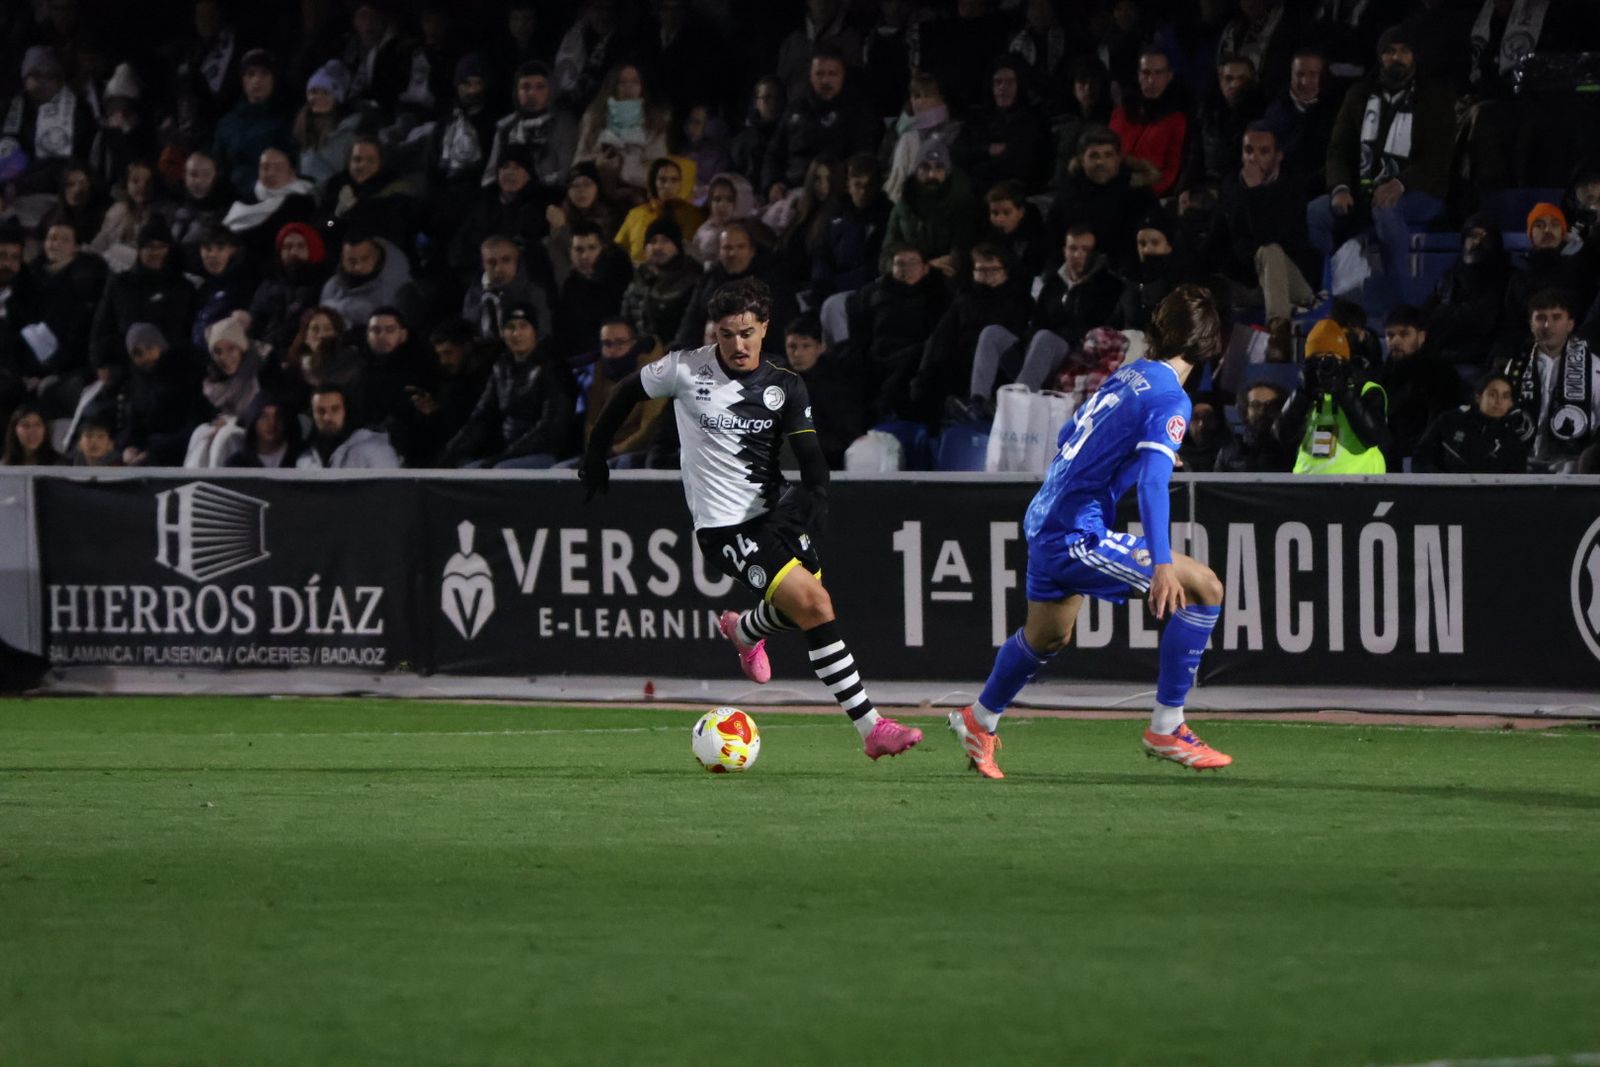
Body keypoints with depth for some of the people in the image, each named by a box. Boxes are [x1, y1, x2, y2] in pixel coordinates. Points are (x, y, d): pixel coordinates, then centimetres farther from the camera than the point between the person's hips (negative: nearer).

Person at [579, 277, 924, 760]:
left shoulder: (785, 387, 0)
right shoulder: (687, 370, -8)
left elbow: (811, 457, -4)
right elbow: (629, 390, 9)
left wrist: (811, 497, -24)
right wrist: (596, 453, 16)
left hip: (774, 513, 5)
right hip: (723, 526, -5)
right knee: (814, 605, -18)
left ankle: (744, 630, 46)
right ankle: (871, 728, -15)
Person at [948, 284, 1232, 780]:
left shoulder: (1126, 375, 10)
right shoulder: (1169, 399, -14)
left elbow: (1070, 436, 24)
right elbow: (1153, 482, -27)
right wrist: (1161, 564, -35)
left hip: (1044, 522, 9)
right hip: (1077, 536, -9)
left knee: (1047, 636, 31)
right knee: (1204, 587, -11)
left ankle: (978, 721, 51)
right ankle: (1166, 729, -8)